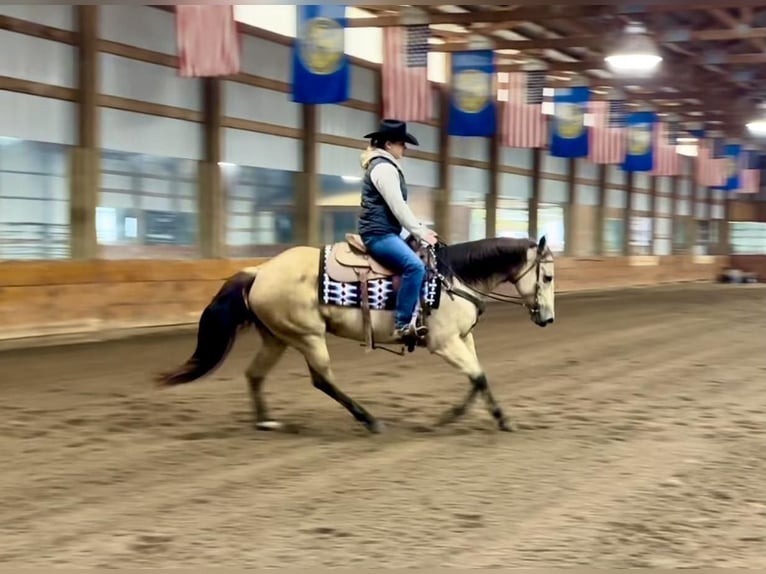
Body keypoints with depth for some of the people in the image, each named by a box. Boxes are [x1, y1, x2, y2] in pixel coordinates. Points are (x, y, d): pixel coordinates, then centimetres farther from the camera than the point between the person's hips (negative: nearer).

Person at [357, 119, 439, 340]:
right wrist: (420, 233, -9)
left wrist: (421, 228, 15)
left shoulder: (385, 166, 21)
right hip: (379, 233, -12)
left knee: (417, 263, 15)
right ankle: (403, 324, -29)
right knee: (415, 266, -29)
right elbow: (398, 208, -17)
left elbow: (398, 207, 23)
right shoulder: (384, 168, -13)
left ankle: (411, 318, 10)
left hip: (384, 232, 12)